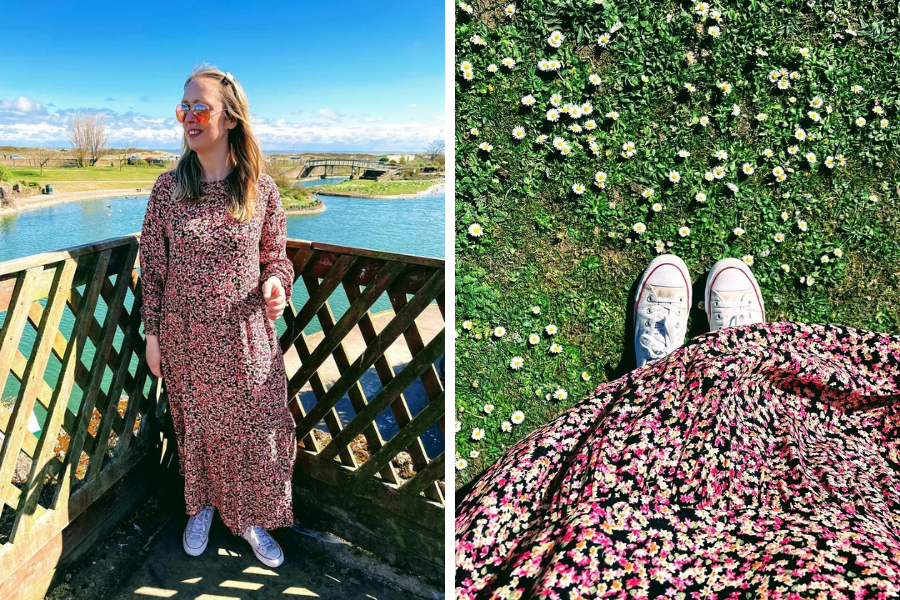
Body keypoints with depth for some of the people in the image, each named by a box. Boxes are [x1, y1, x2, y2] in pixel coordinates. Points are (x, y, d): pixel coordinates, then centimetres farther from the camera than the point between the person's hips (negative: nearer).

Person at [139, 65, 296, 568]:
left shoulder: (261, 187, -7)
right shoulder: (168, 187, -4)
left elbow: (276, 256, 3)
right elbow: (153, 265, 1)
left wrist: (275, 282, -20)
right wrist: (152, 332, 2)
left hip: (246, 337, -1)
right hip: (186, 337, 1)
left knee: (255, 430, 8)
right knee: (196, 425, 17)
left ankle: (251, 519, 32)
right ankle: (203, 506, 42)